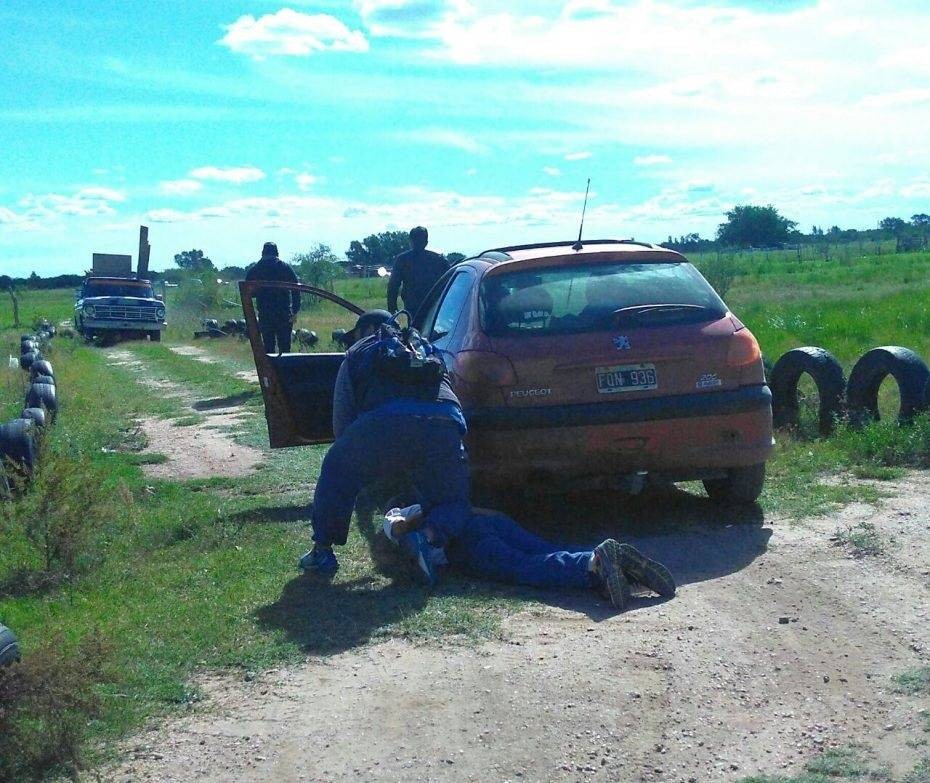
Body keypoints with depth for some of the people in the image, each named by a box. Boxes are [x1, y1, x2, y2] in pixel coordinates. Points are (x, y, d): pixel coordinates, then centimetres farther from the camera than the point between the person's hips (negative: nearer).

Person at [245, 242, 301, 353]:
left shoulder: (253, 270, 3)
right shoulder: (285, 268, 1)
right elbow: (296, 289, -4)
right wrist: (295, 311, -2)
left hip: (264, 314, 1)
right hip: (284, 314, -1)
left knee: (268, 347, 7)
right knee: (284, 346, 4)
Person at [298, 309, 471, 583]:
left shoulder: (358, 353, 28)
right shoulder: (427, 350, 39)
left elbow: (342, 418, 22)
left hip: (386, 423, -2)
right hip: (445, 425, 3)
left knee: (337, 471, 23)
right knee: (453, 502, 20)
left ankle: (322, 552, 23)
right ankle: (429, 535, -12)